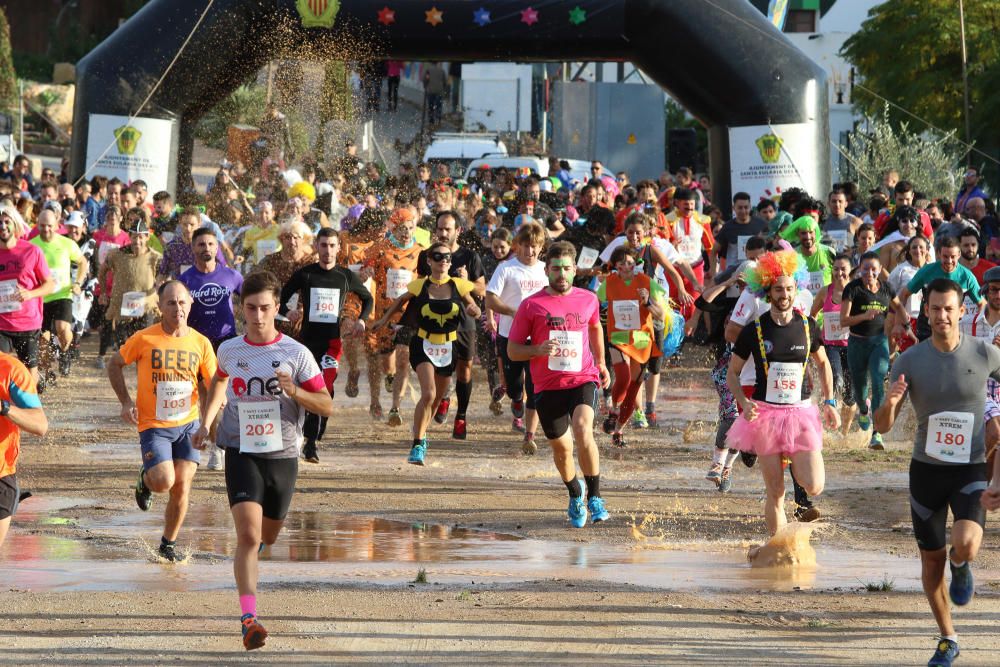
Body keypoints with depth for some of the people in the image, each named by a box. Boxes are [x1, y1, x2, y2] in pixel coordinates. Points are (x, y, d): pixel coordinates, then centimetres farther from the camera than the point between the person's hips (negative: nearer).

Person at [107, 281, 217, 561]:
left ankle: (168, 544, 19)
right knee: (163, 481, -18)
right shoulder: (144, 339, -9)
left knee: (181, 488, -1)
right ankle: (145, 479, 20)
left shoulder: (200, 343, -1)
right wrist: (125, 401, -7)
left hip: (188, 424, 3)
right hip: (154, 425, -3)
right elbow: (115, 365, 5)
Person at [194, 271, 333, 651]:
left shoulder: (296, 354, -6)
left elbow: (327, 407, -7)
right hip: (241, 452, -1)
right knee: (248, 535, -19)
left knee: (267, 536, 20)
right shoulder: (229, 351, 0)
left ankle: (250, 551, 58)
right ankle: (248, 618, -25)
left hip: (282, 455, 1)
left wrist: (296, 392, -24)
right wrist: (207, 421, 20)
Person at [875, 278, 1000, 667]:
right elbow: (883, 426, -8)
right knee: (932, 559, 10)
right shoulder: (910, 361, -7)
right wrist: (891, 402, -31)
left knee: (965, 545, -26)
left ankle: (961, 567, 13)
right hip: (926, 469, 2)